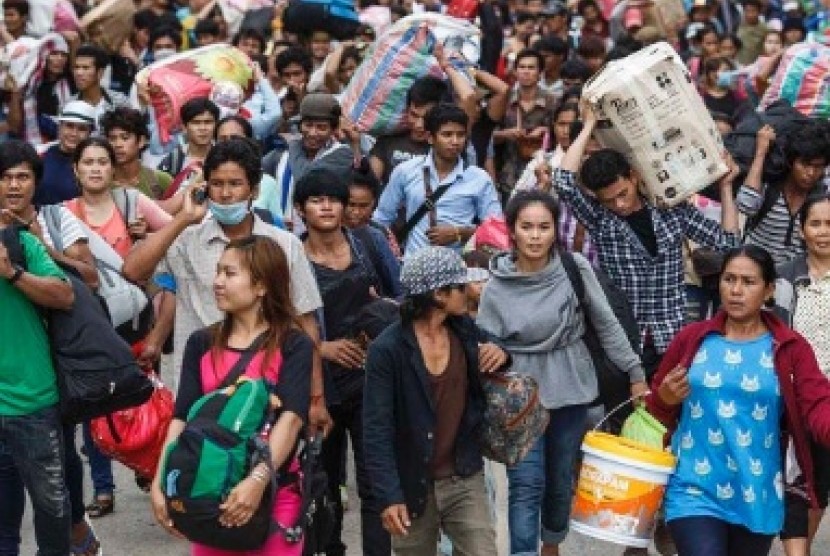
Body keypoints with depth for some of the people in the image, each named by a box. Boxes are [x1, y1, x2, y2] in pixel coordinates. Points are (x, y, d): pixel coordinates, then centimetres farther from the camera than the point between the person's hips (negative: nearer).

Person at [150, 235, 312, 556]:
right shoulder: (201, 344, 8)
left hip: (274, 492, -3)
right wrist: (160, 483, -12)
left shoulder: (294, 346, -3)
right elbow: (181, 418, 1)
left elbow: (291, 418, -15)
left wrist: (258, 479, -29)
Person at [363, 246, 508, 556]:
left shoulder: (464, 331, 1)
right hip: (413, 485, -3)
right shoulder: (387, 349, -15)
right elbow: (377, 430, -15)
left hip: (464, 478, 4)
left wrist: (501, 355, -3)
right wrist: (389, 496, -21)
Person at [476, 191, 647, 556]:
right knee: (527, 486, -7)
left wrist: (635, 372, 1)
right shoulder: (496, 287, -9)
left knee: (561, 481, 15)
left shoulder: (575, 268, -9)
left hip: (571, 391, 1)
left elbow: (606, 324, -1)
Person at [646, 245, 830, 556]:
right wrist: (665, 400, -12)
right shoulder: (692, 339, 2)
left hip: (758, 499, 1)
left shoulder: (790, 349, 0)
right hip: (695, 493, -1)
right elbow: (656, 410, 11)